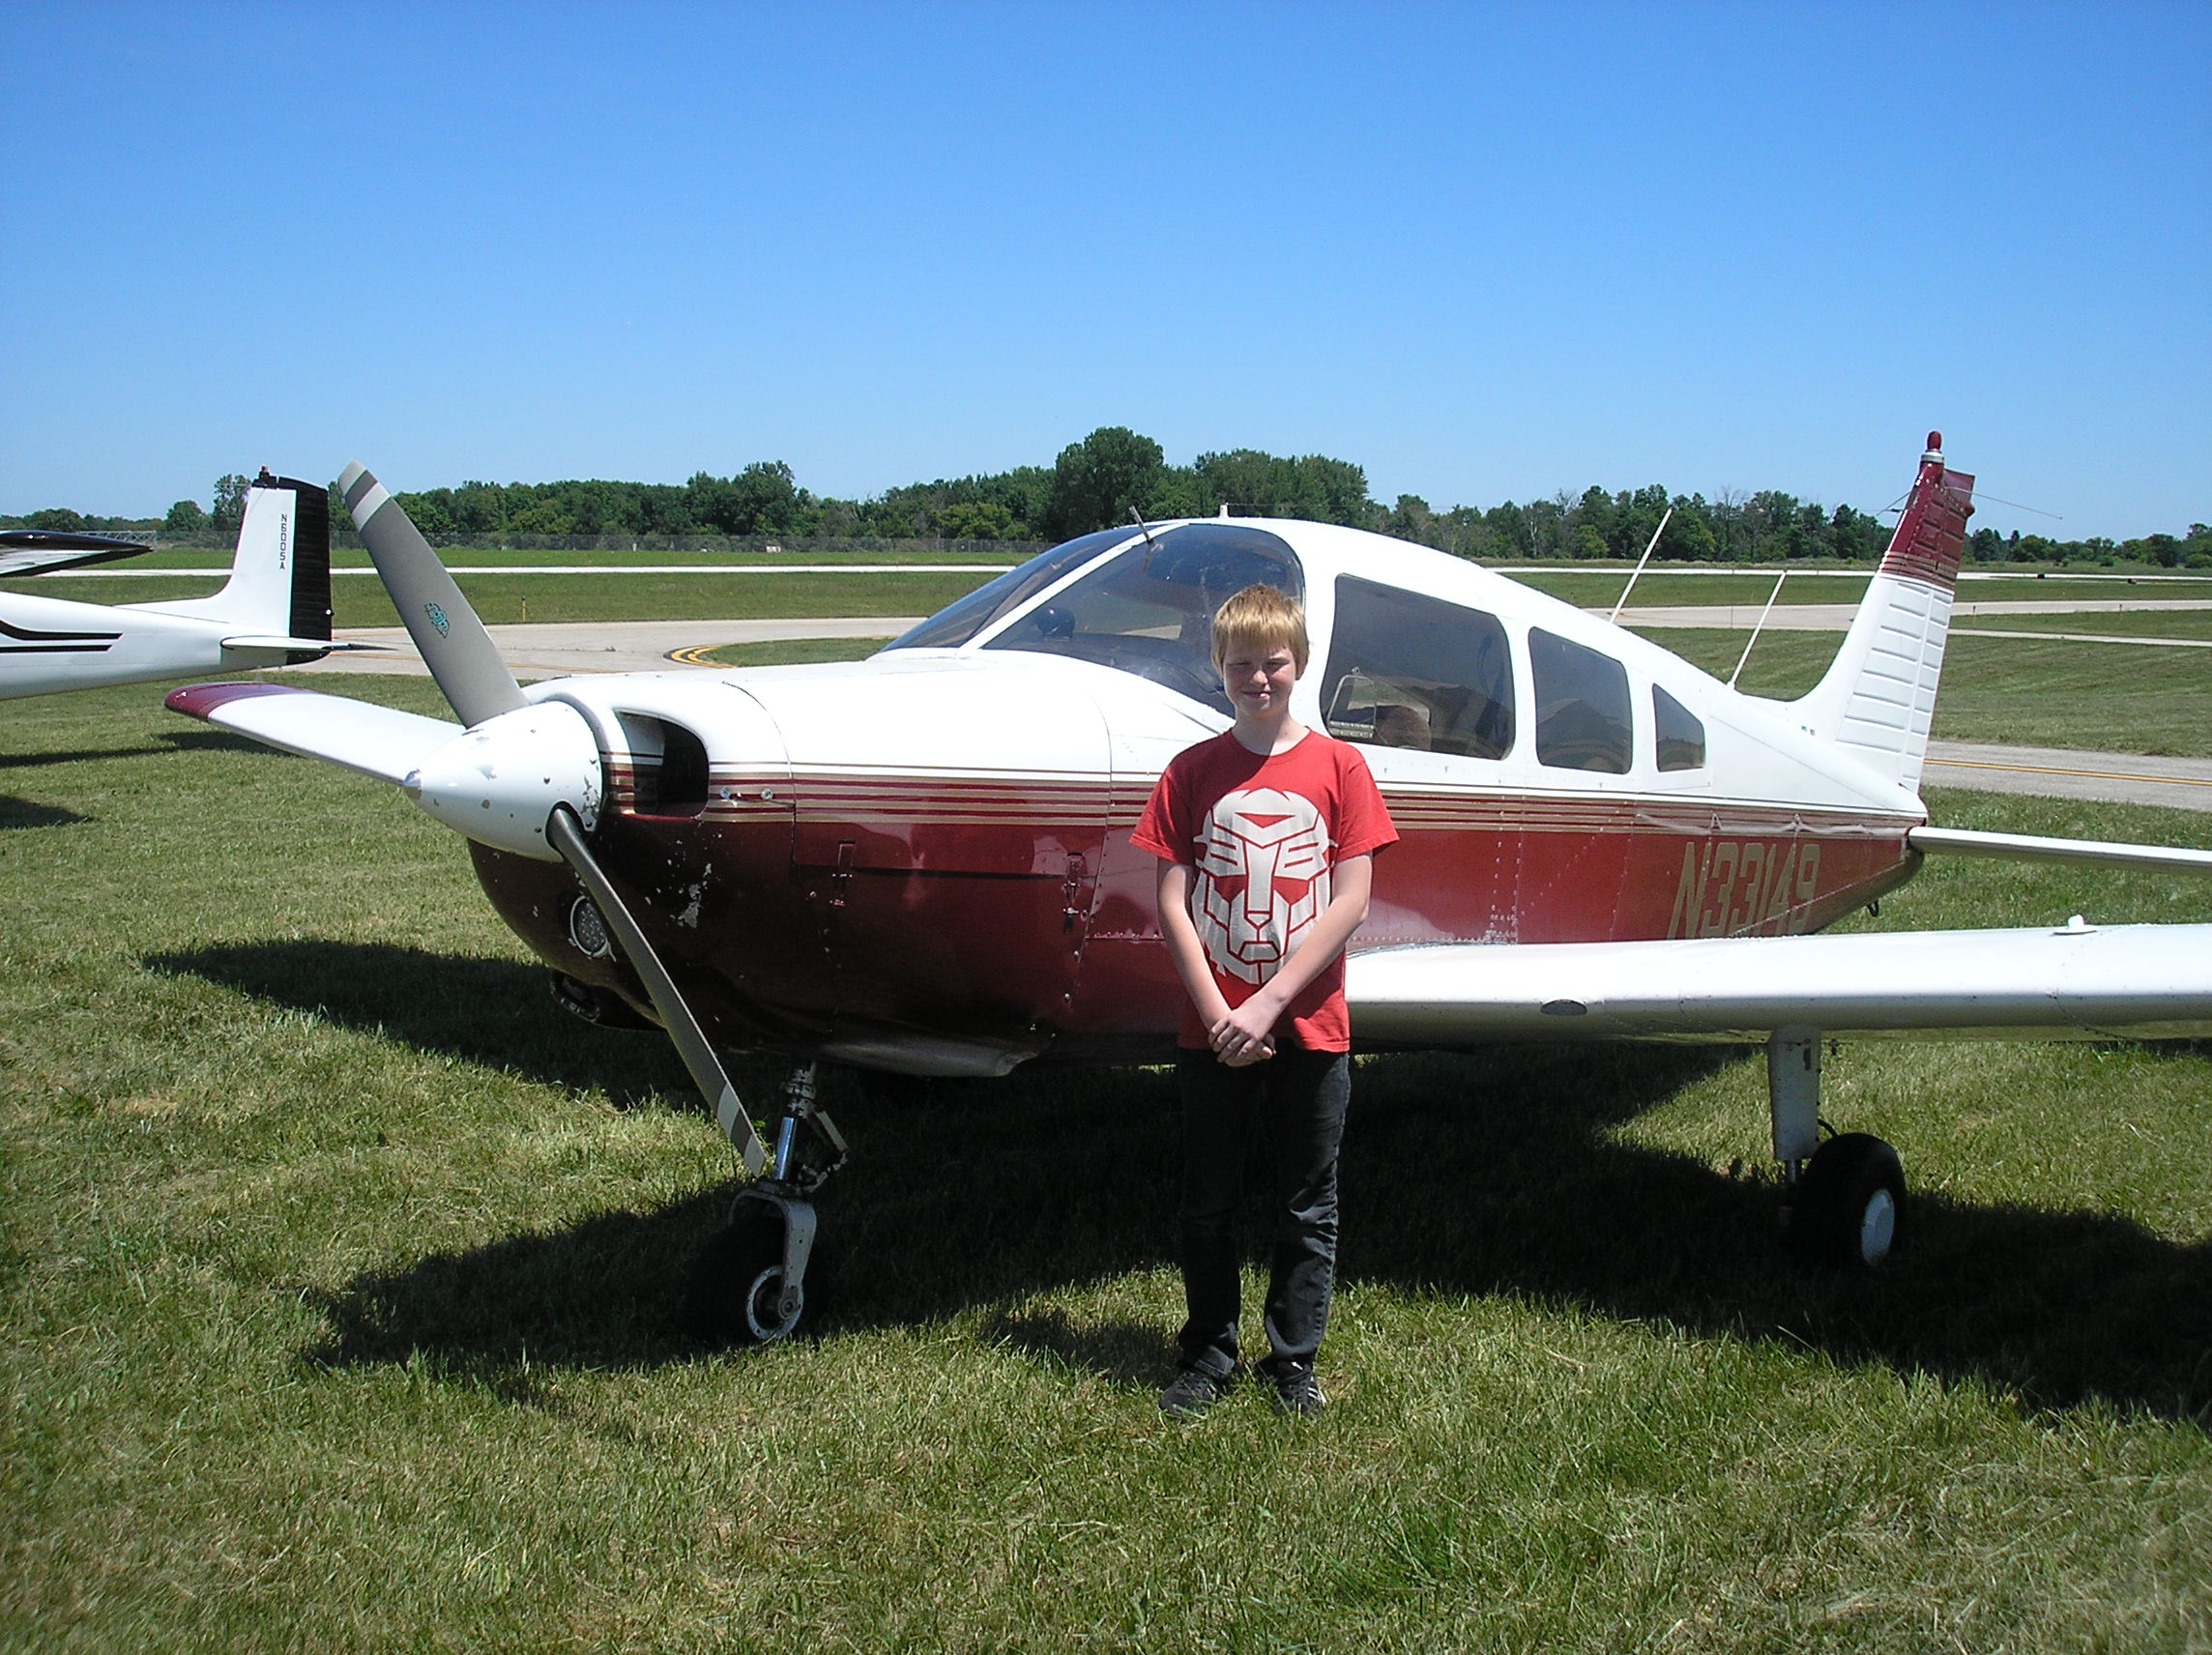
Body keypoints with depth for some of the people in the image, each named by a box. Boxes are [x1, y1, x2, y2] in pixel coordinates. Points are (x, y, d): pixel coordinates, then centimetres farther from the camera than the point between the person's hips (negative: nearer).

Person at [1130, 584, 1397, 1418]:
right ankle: (1208, 1356, 27)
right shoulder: (1192, 772, 1)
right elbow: (1172, 902, -2)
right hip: (1212, 1030, 1)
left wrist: (1269, 1003, -13)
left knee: (1307, 1208, 10)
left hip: (1311, 1027, -1)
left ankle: (1293, 1360, 25)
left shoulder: (1338, 767, -2)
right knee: (1207, 1203, 11)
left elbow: (1350, 901, -7)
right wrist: (1218, 1014, -11)